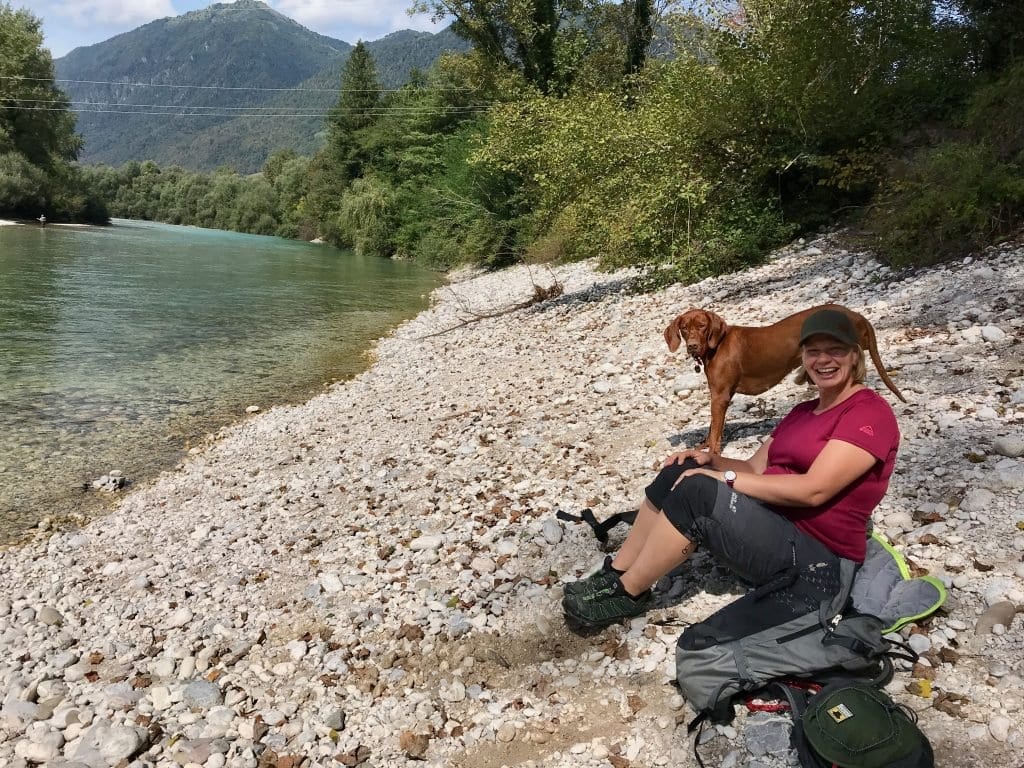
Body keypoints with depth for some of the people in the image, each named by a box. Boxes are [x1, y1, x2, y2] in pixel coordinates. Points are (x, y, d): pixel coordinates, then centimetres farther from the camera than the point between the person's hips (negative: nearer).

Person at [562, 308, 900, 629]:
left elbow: (813, 490, -21)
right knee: (682, 472, -9)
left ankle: (627, 593, -12)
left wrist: (726, 478, -17)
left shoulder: (869, 413, -10)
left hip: (814, 559, -8)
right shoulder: (805, 411, 18)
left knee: (697, 491, -27)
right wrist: (711, 460, -7)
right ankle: (616, 574, -4)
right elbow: (755, 470, 14)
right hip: (771, 526, 9)